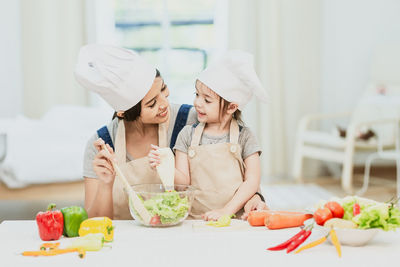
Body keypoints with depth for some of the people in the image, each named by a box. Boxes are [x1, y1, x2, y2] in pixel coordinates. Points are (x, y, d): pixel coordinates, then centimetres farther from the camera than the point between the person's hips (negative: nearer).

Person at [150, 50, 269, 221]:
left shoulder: (243, 136, 3)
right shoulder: (188, 135, 8)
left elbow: (252, 181, -2)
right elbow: (184, 181, 4)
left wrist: (226, 211, -11)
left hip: (235, 218, -1)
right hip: (195, 218, 1)